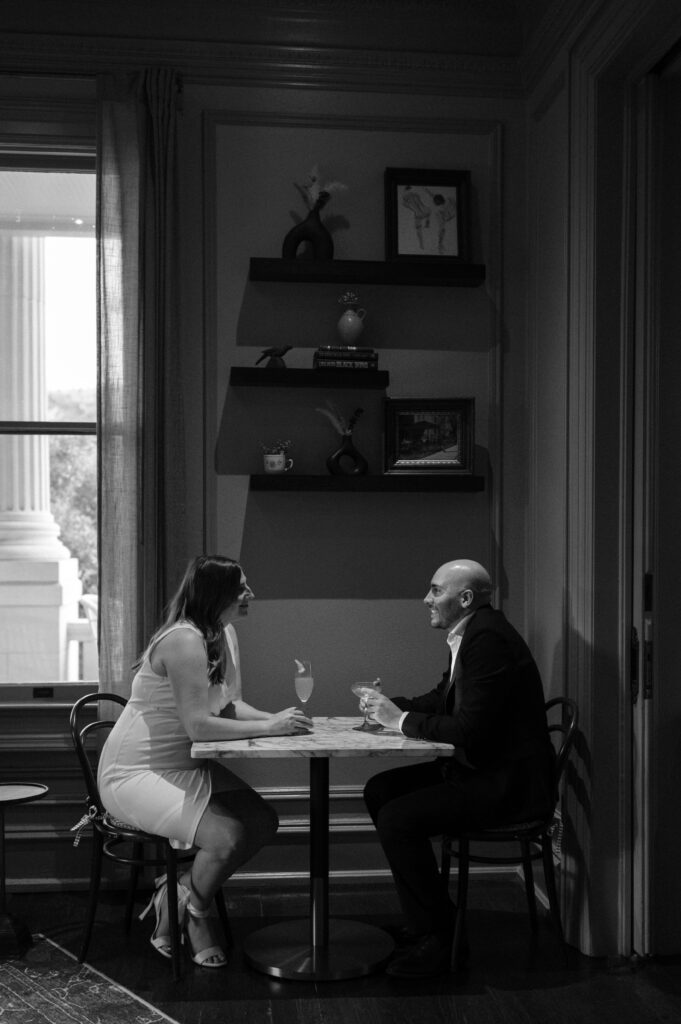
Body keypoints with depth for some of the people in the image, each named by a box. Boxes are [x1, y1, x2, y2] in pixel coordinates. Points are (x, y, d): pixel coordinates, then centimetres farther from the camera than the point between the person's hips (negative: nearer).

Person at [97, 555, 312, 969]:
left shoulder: (225, 634, 5)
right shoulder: (183, 641, -26)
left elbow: (231, 705, 8)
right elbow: (197, 725, -29)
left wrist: (275, 718, -11)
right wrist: (268, 727, -25)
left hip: (187, 768, 10)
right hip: (136, 775, -10)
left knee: (264, 822, 0)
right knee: (228, 837, -23)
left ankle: (181, 891, 16)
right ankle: (195, 911, 9)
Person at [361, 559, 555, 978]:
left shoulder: (490, 640, -21)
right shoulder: (472, 633, 10)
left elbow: (470, 730, -27)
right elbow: (443, 700, 19)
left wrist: (402, 720, -16)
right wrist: (390, 705, 3)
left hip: (507, 782, -11)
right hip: (481, 769, 11)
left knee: (396, 819, -20)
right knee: (380, 790, 10)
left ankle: (432, 936, -4)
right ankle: (432, 909, 19)